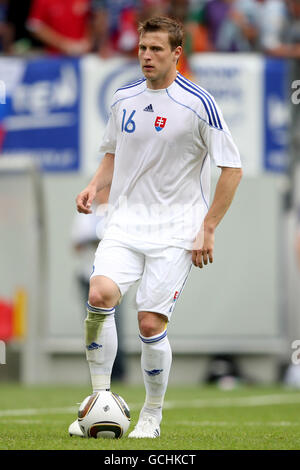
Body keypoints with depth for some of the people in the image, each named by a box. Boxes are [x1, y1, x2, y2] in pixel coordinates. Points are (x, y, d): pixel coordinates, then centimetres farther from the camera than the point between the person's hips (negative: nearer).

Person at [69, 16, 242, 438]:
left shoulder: (199, 104, -8)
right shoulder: (124, 99, 7)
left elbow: (232, 168, -5)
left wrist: (208, 229, -8)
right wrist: (95, 186, 2)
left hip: (175, 233, -4)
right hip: (125, 224, 4)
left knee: (151, 323, -8)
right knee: (100, 294, -21)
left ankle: (152, 415, 14)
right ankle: (101, 397, -9)